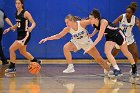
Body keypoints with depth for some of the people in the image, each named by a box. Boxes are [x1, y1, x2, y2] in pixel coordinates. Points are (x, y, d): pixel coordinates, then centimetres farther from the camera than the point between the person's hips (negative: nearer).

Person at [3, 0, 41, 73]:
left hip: (25, 35, -9)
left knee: (11, 49, -13)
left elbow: (33, 23, -15)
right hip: (20, 35, 9)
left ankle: (12, 67, -1)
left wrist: (31, 28, -35)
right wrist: (9, 28, 9)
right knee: (23, 52, 21)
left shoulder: (25, 13, -13)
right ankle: (36, 62, 38)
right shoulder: (16, 13, 9)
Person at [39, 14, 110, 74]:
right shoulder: (67, 29, -23)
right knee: (66, 48, -29)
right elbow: (58, 36, -21)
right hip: (76, 42, 2)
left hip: (87, 42, -2)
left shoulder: (82, 23, -30)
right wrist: (47, 38, -30)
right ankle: (70, 67, -18)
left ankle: (109, 71, 23)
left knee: (99, 59, -2)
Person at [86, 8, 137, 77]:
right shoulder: (94, 24, -18)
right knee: (107, 52, -19)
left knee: (126, 53, 13)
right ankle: (117, 70, -14)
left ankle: (134, 67, 37)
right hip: (110, 37, 5)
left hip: (117, 34, -5)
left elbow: (99, 38, -39)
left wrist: (90, 47, -39)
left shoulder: (103, 22, -38)